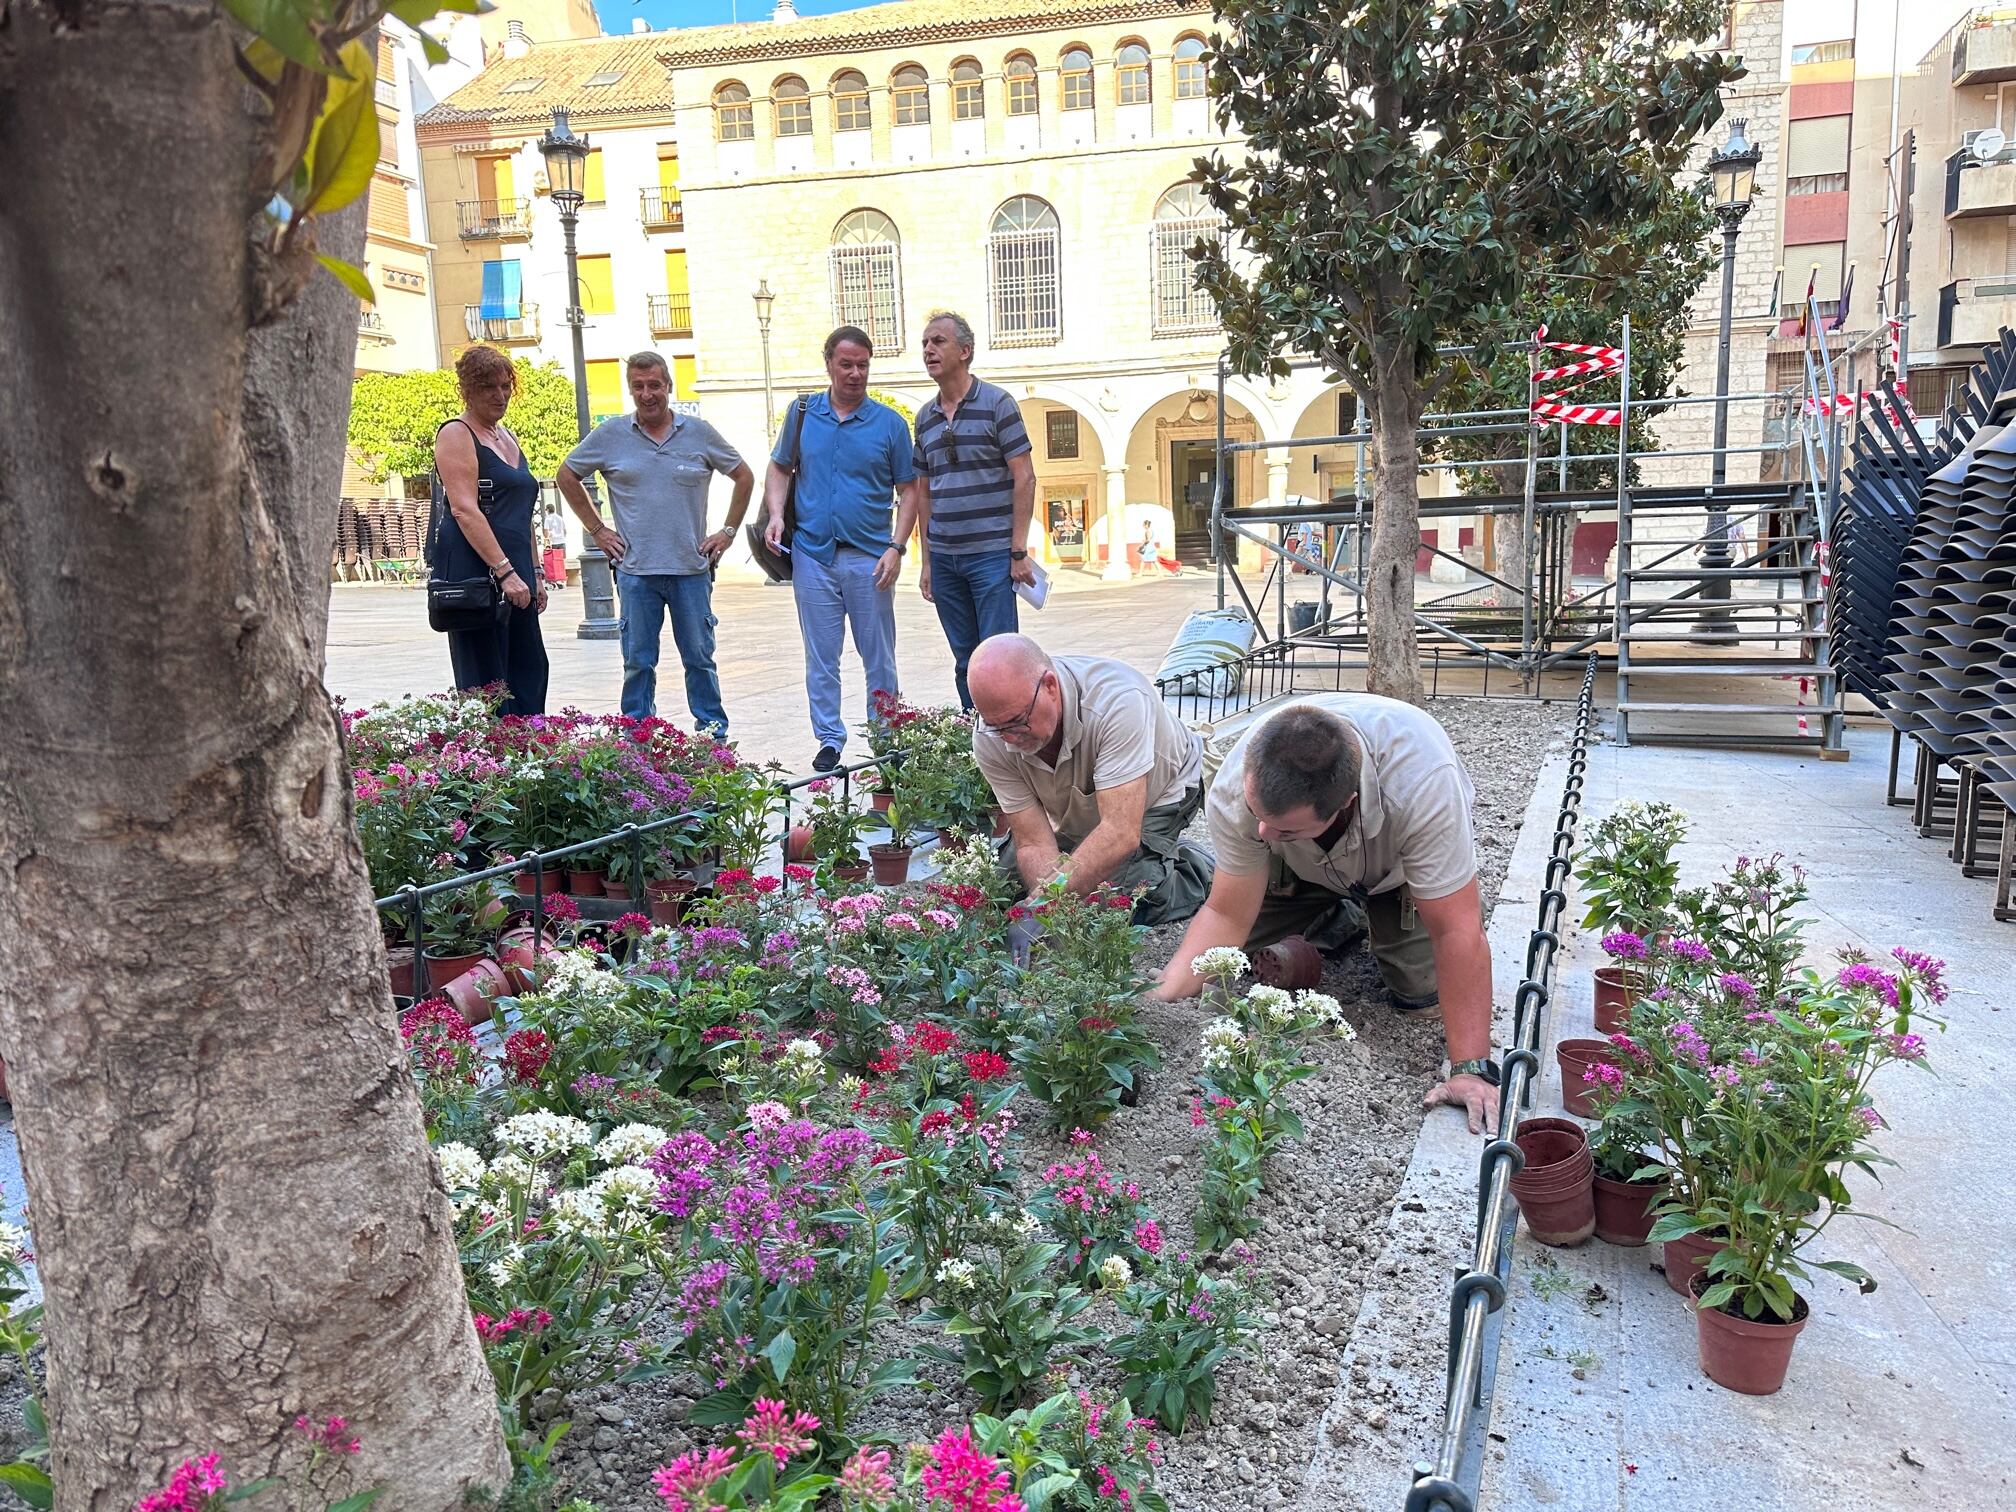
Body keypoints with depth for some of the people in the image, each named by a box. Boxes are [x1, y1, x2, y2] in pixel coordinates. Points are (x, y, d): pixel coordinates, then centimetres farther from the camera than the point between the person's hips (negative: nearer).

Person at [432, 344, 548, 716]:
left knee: (529, 673, 9)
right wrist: (505, 571, -23)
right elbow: (465, 511, -17)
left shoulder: (507, 438, 20)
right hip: (474, 571, -9)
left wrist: (534, 574, 19)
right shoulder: (456, 434, -6)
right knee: (487, 684, -7)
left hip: (514, 572, 9)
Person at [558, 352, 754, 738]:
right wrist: (596, 529, 9)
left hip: (691, 567, 0)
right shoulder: (610, 435, 3)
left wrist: (728, 531, 7)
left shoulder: (699, 432, 4)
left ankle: (715, 736, 16)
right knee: (638, 662, 6)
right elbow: (567, 476, 15)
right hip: (635, 570, 0)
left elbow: (744, 477, 13)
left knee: (699, 657, 7)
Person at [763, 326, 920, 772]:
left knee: (879, 658, 6)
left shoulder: (890, 423, 2)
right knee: (821, 658, 7)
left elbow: (909, 490, 2)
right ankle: (830, 740, 17)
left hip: (870, 557, -1)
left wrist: (896, 547, -9)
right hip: (812, 554, 1)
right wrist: (775, 515, -2)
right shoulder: (803, 413, 7)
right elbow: (780, 469, 16)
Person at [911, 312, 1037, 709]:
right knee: (965, 662, 10)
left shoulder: (997, 403, -3)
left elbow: (1024, 478, -7)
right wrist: (926, 560, 13)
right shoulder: (925, 416, 13)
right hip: (944, 557, 5)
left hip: (992, 554, -5)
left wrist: (1019, 551, -12)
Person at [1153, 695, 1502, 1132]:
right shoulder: (1235, 787, -37)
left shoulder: (1423, 786, -46)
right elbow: (1227, 915, -27)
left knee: (1419, 988, -18)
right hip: (1305, 867, 2)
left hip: (1401, 862, -2)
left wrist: (1471, 1069, -40)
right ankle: (1344, 917, 16)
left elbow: (1456, 932, -40)